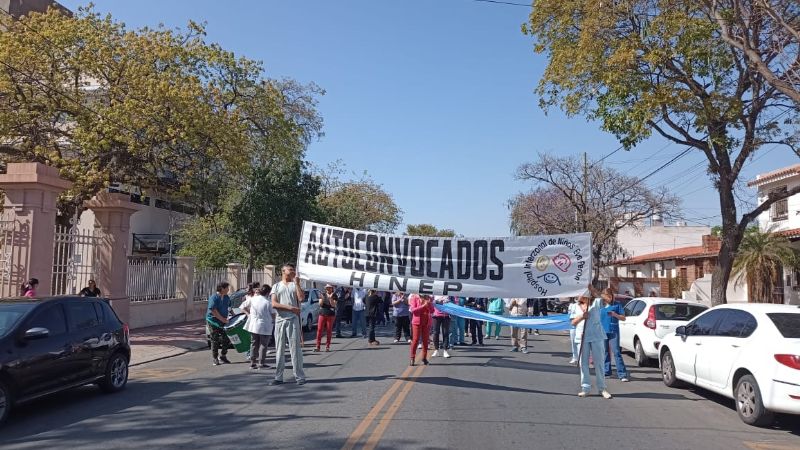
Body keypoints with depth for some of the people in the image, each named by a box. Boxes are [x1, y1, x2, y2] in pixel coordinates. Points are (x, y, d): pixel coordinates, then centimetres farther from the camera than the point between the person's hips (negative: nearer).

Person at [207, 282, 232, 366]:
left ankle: (222, 356, 20)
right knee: (215, 340, 1)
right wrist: (222, 319, -21)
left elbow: (229, 308, 19)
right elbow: (213, 311, -22)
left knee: (226, 339, 4)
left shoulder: (227, 298, 6)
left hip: (223, 322, 7)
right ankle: (214, 358, 13)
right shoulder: (214, 297, -17)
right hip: (213, 321, -7)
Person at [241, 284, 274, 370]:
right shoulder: (268, 303, -15)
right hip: (264, 326, -4)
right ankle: (262, 362, 9)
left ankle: (253, 362, 14)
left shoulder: (252, 299, -2)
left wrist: (248, 313, 12)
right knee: (263, 344, 8)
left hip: (253, 325, 4)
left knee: (254, 344, 14)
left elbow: (243, 307, 7)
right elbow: (273, 314, -7)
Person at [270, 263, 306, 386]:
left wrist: (297, 283, -8)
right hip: (279, 320, 2)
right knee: (279, 349, 6)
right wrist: (290, 308, -9)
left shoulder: (296, 284, 10)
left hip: (293, 320, -2)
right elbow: (274, 304, -1)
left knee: (295, 348, -3)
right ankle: (278, 377, 12)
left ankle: (299, 376, 0)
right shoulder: (277, 286, 11)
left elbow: (301, 298, -7)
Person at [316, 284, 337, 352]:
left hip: (330, 315, -1)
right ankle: (318, 346, -1)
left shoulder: (334, 296, 3)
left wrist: (330, 298, -22)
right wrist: (322, 299, -18)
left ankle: (327, 346, 6)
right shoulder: (323, 295, 8)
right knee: (319, 329, -4)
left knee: (329, 330, -1)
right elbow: (320, 304, 2)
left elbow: (334, 305, -7)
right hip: (322, 314, 1)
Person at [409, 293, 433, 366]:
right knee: (415, 340, -3)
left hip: (426, 322, 3)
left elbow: (432, 310, 6)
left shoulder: (428, 298, 7)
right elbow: (412, 310, -11)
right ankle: (412, 358, 2)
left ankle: (424, 358, 15)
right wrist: (423, 306, -18)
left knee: (425, 340, 6)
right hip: (417, 322, -3)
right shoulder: (414, 298, -1)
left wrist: (429, 303, -12)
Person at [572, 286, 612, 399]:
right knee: (583, 363, 5)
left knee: (599, 362, 2)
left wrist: (592, 289, -22)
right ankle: (585, 388, 12)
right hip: (582, 337, 3)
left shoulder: (596, 303, 5)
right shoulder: (578, 307, 14)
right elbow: (573, 322, 11)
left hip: (596, 336, -3)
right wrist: (581, 317, -9)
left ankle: (602, 388, 10)